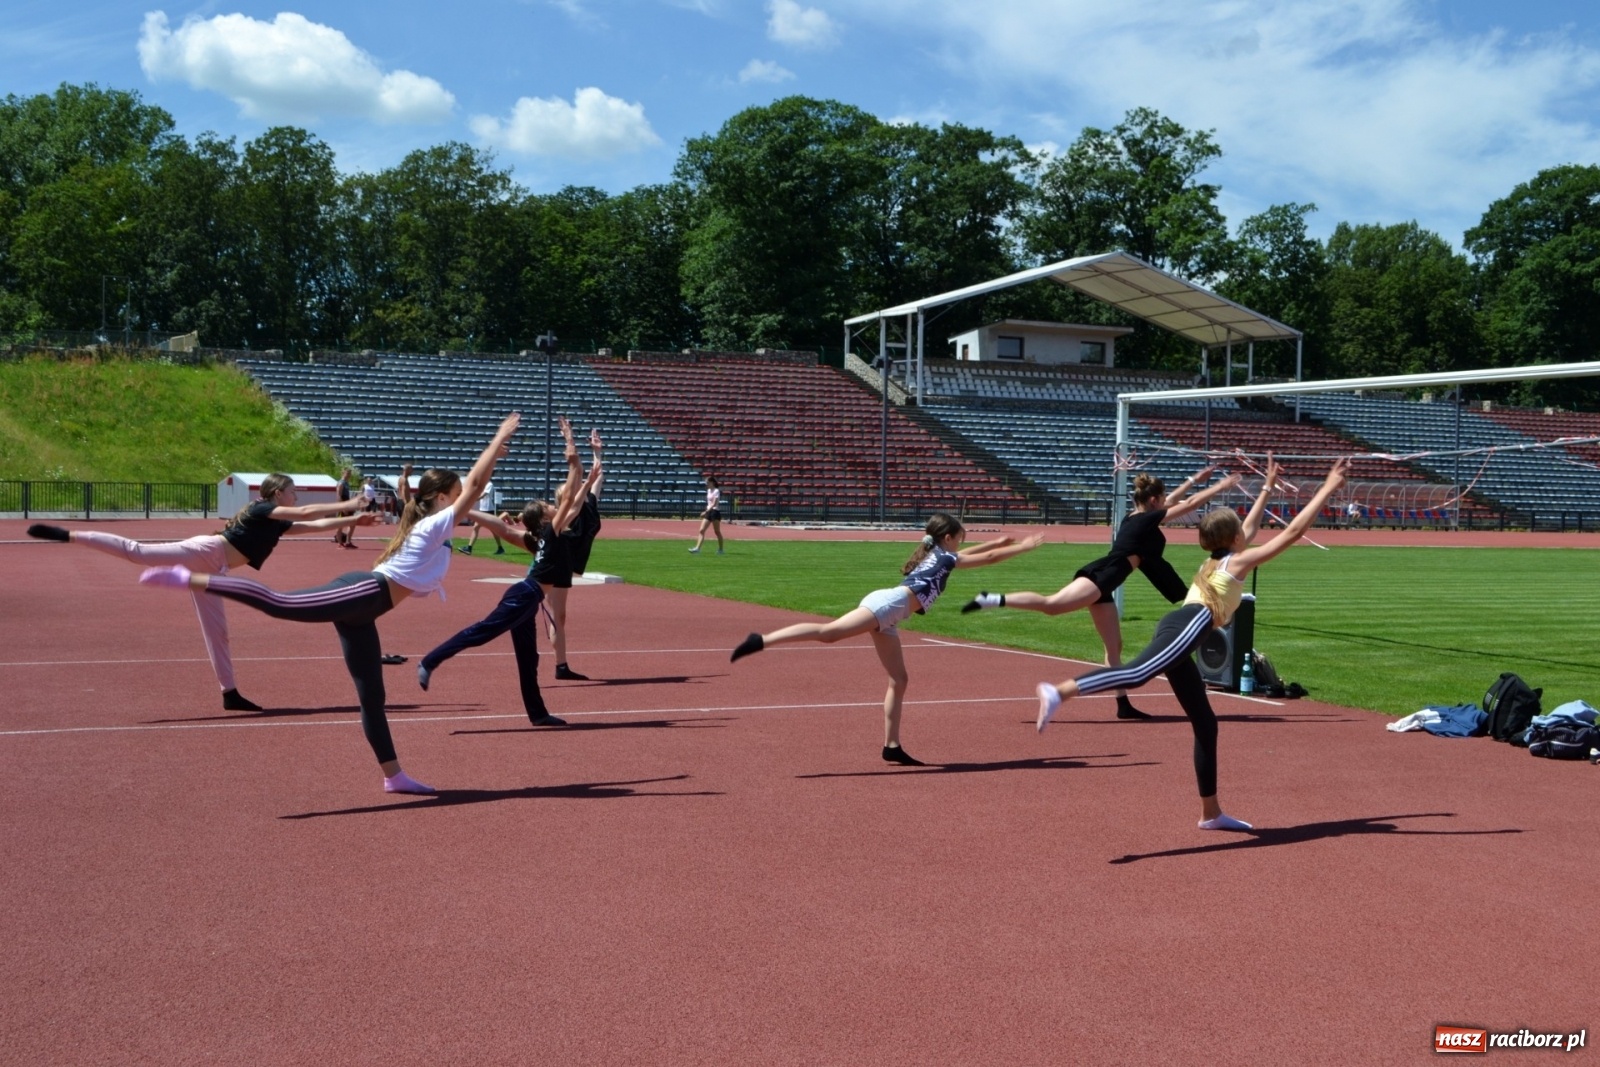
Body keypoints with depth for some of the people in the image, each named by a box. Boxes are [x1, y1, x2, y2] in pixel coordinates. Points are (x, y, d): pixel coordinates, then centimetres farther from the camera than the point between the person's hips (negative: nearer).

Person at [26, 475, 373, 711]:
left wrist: (353, 520, 19)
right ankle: (67, 535, -20)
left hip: (211, 570, 9)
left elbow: (315, 525, 25)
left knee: (216, 632, 8)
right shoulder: (262, 509, -4)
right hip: (204, 552, -9)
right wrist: (351, 504, -10)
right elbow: (309, 513, -13)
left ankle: (230, 693, 10)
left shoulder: (277, 524, 20)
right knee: (137, 551, -21)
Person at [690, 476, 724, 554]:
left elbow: (714, 504, -19)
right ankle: (697, 548, -10)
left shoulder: (716, 491, -11)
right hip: (708, 512, 8)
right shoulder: (709, 490, 14)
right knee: (702, 530, -4)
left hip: (715, 512, -8)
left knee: (717, 532, 1)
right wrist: (706, 512, 16)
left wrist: (706, 511, -25)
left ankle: (720, 549, 12)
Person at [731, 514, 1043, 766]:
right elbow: (988, 559, 9)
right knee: (828, 632, -26)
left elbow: (969, 553, 50)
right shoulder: (943, 557, 9)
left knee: (898, 681, 10)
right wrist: (1023, 547, 18)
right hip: (886, 604, -10)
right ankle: (761, 641, -39)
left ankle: (892, 746, 9)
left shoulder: (935, 555, 31)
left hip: (886, 618, 10)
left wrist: (996, 542, 52)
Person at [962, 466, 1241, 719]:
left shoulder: (1136, 517, 24)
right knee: (1051, 604, -27)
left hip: (1102, 582, 10)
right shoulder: (1147, 519, 0)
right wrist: (1220, 487, 14)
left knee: (1114, 646, 11)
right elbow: (1190, 504, 4)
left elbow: (1173, 501, 40)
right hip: (1100, 575, -10)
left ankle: (1124, 704, 13)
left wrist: (1195, 479, 45)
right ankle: (993, 599, -37)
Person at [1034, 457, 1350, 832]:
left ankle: (1210, 812, 16)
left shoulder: (1218, 559, 33)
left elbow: (1250, 526, 52)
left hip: (1178, 629, 9)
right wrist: (1328, 489, 16)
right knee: (1137, 673, -34)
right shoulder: (1239, 560, 13)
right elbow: (1294, 531, 11)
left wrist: (1268, 488, 60)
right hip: (1189, 624, -9)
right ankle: (1058, 692, -57)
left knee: (1205, 724, 13)